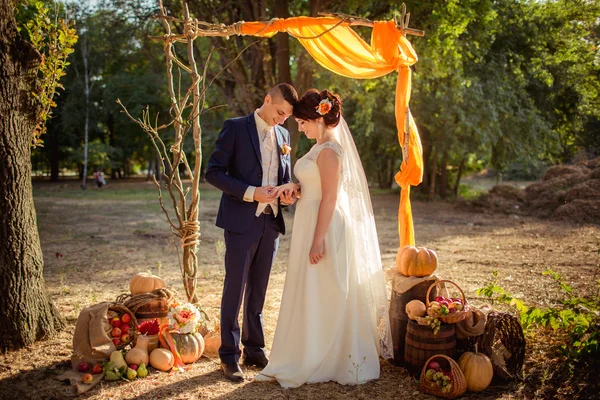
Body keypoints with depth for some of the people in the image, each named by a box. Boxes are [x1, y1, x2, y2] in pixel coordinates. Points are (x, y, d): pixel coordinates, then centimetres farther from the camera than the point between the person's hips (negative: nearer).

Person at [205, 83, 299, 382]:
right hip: (242, 221, -5)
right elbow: (213, 172, -9)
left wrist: (288, 192, -3)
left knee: (258, 291, 12)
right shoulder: (235, 127, -5)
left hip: (271, 222, 5)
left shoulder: (283, 135, 12)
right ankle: (229, 356, 11)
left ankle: (254, 349, 23)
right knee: (234, 289, 1)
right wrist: (250, 192, -19)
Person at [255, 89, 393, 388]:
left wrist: (318, 240, -23)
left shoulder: (329, 150, -17)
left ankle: (325, 363, 14)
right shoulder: (320, 147, 13)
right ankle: (312, 358, 28)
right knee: (313, 295, 16)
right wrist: (295, 187, 1)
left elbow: (330, 197, -21)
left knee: (323, 296, 1)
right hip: (313, 225, 10)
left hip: (325, 228, -10)